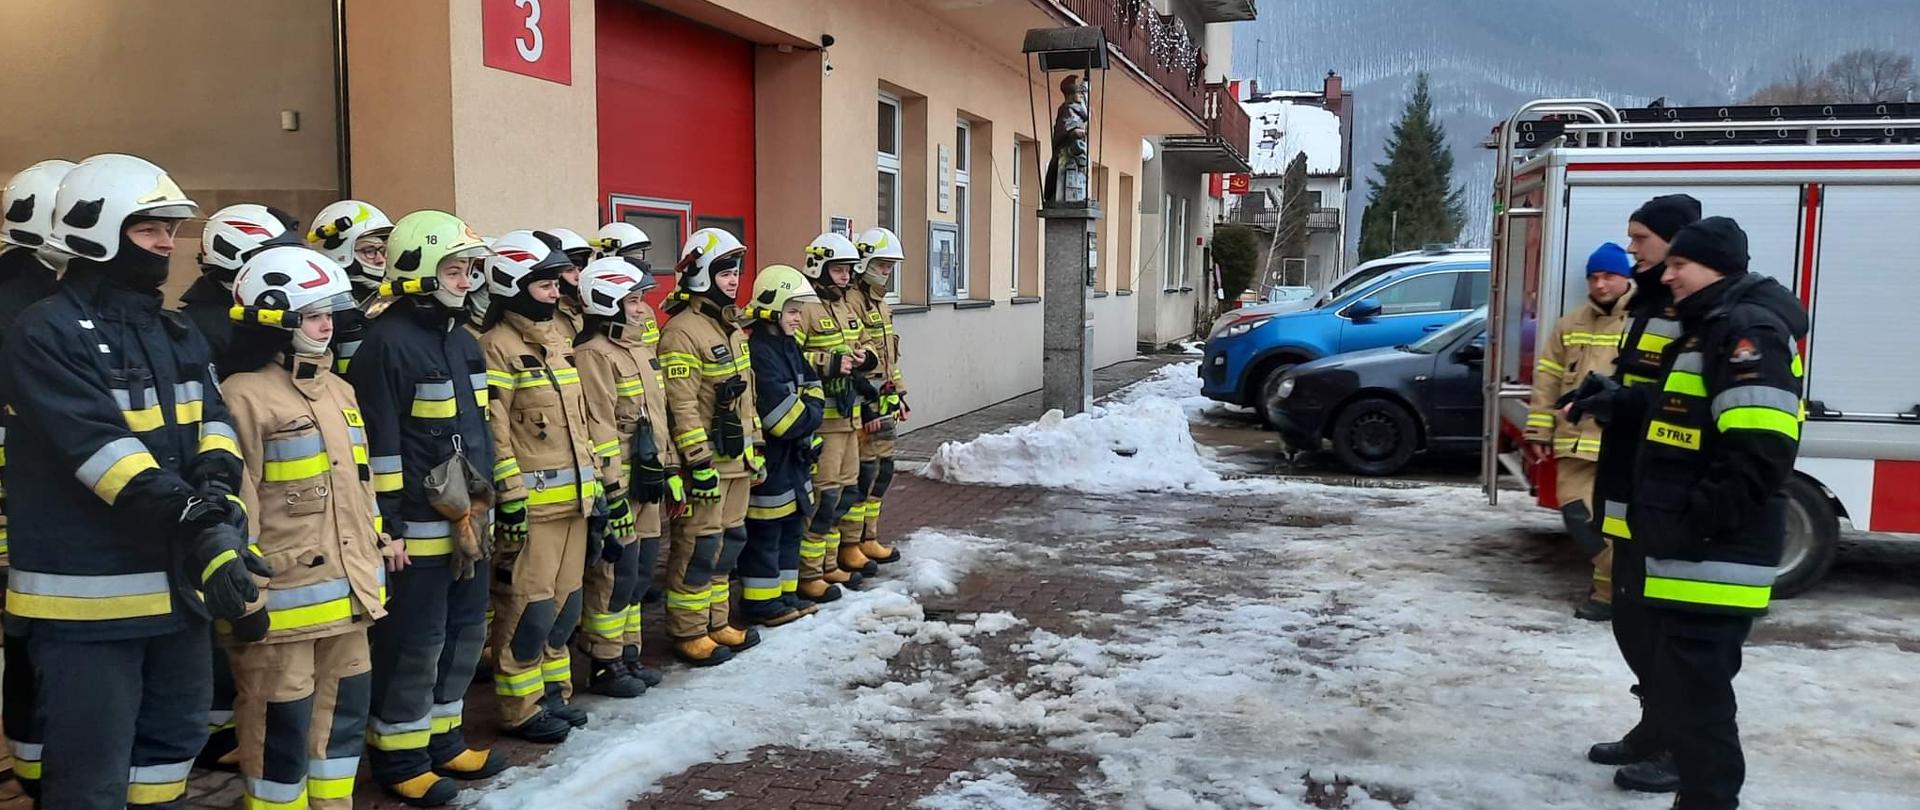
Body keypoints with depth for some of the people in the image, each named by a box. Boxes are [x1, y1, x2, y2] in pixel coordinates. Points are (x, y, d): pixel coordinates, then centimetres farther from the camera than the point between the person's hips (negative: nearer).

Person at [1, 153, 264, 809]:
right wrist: (196, 525, -32)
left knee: (175, 737, 20)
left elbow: (212, 425, 2)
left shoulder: (178, 334, 13)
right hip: (88, 590, -7)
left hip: (177, 581, 7)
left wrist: (216, 501, -18)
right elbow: (103, 450, -22)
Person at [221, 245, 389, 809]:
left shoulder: (337, 390, 14)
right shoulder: (245, 396, -13)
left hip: (346, 588, 8)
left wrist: (381, 544, 21)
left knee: (346, 706, 17)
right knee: (282, 721, 3)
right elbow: (235, 497, -15)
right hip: (285, 592, -8)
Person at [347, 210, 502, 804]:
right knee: (413, 644, 1)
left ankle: (443, 740, 30)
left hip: (468, 520, 9)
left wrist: (489, 503, 20)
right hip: (419, 527, -9)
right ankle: (399, 758, 15)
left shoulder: (462, 341, 13)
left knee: (463, 633, 16)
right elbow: (376, 445, -18)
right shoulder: (388, 343, -16)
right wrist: (385, 526, -17)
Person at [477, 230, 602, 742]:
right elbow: (493, 429, -15)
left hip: (573, 498, 8)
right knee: (529, 609, -1)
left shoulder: (559, 338, 14)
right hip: (532, 503, -8)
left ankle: (553, 691, 28)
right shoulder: (499, 346, -11)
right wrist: (509, 497, -18)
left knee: (565, 604, 15)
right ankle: (521, 709, 11)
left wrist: (594, 481, 18)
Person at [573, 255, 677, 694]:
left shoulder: (639, 345, 15)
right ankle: (606, 666, 11)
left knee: (640, 572, 16)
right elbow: (599, 429, -19)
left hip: (648, 484, 9)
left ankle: (628, 653, 28)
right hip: (621, 485, -9)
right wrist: (613, 494, -21)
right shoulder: (595, 354, -14)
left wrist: (672, 472, 20)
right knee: (616, 575, -1)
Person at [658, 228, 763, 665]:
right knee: (698, 547, -1)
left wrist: (755, 449, 19)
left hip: (737, 461, 9)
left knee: (728, 542, 16)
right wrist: (700, 463, -21)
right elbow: (681, 407, -20)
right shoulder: (683, 332, -16)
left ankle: (716, 623, 27)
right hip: (706, 463, -9)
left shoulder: (730, 327, 14)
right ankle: (687, 634, 10)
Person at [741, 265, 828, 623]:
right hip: (766, 457, -10)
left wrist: (808, 428, -1)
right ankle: (759, 603, 10)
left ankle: (785, 593, 28)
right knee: (764, 531, 0)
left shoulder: (787, 345, 12)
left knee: (792, 524, 17)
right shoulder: (756, 351, -20)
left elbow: (812, 390, 14)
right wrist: (807, 421, -6)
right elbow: (780, 412, -23)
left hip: (792, 453, 10)